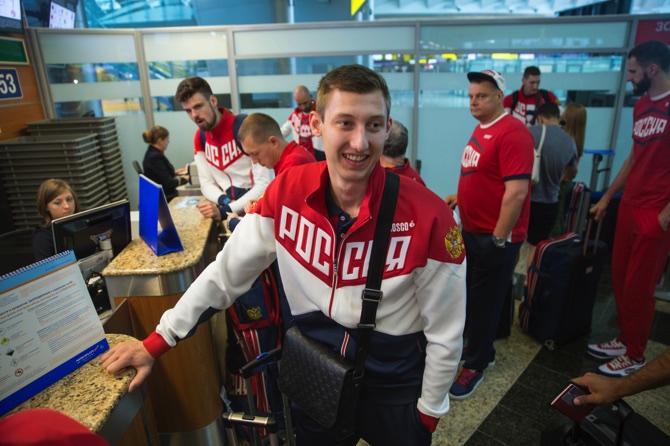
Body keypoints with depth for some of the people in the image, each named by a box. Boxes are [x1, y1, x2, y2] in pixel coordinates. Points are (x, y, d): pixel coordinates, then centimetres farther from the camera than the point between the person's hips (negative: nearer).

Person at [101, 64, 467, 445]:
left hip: (394, 390, -1)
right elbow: (227, 272, -7)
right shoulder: (287, 191, -16)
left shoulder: (429, 216, -24)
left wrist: (429, 412, -3)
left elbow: (445, 334, -13)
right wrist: (156, 343, -4)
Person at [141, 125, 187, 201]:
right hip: (167, 198, -9)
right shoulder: (155, 157, -22)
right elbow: (169, 183, -21)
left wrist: (176, 173, 14)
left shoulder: (152, 153, 8)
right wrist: (185, 179, -8)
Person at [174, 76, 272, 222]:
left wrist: (226, 211, -24)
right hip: (230, 205, 5)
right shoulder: (200, 138, 4)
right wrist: (226, 202, -13)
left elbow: (263, 185, -20)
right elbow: (206, 184, 7)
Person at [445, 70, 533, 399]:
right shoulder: (481, 129, 11)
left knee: (484, 301, 5)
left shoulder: (512, 133, -19)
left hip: (496, 236, -9)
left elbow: (516, 191, -24)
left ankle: (475, 365, 22)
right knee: (473, 295, 19)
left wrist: (498, 238, -22)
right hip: (472, 231, 9)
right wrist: (461, 196, 10)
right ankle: (482, 349, 39)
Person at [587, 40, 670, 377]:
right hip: (629, 206, 7)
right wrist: (607, 197, 19)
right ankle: (625, 339, 30)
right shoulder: (641, 105, 12)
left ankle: (635, 355, 20)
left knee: (638, 286, 3)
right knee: (620, 279, 13)